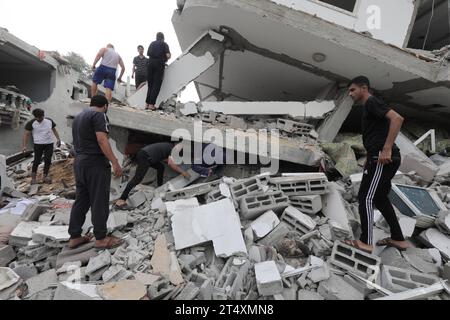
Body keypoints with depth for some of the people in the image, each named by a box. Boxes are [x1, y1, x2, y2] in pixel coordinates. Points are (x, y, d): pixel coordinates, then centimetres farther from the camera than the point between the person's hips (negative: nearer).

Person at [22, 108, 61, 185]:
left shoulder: (49, 121, 2)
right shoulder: (31, 123, -6)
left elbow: (54, 130, 15)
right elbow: (27, 134, -3)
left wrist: (58, 139, 8)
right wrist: (25, 145, -8)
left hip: (49, 144, 3)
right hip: (38, 144, -3)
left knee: (48, 160, 5)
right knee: (37, 160, 0)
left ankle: (45, 175, 17)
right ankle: (34, 175, 19)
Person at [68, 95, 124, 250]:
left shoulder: (78, 117, 20)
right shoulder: (99, 115, -10)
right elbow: (102, 140, -21)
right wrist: (115, 162, -23)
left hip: (79, 163, 9)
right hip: (95, 164, -9)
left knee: (81, 201, 13)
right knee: (99, 202, -3)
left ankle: (74, 237, 20)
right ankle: (101, 239, 5)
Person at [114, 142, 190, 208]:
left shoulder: (169, 146, 24)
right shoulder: (173, 149, -2)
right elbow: (171, 163, -17)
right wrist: (182, 172, -10)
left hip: (143, 153, 10)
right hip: (145, 156, -10)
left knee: (160, 167, 23)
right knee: (138, 178, -15)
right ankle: (122, 199, -19)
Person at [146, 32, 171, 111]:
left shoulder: (152, 43, 17)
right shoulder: (164, 44, 4)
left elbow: (148, 54, 15)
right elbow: (168, 55, -7)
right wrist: (166, 59, 14)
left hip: (151, 63, 5)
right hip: (159, 64, -5)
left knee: (150, 84, 10)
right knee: (157, 84, -4)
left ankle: (147, 103, 8)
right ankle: (151, 104, -10)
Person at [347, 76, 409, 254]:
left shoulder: (372, 102, -6)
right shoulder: (368, 107, 24)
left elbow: (397, 118, -21)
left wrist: (386, 149, -26)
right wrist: (370, 160, 25)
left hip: (382, 158, -10)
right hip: (381, 158, 10)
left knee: (366, 198, -6)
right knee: (380, 198, 17)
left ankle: (366, 242, 1)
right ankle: (398, 239, 26)